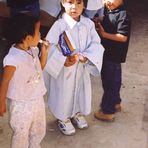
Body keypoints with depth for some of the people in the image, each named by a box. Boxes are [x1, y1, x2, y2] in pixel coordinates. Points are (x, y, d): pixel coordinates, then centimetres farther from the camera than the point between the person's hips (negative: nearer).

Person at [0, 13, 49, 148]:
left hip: (37, 100, 8)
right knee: (21, 135, 12)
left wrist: (44, 52, -3)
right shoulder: (13, 59, -28)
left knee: (39, 131, 26)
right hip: (22, 104, -7)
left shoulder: (33, 51, -6)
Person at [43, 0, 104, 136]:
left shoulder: (88, 23, -7)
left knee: (82, 90, 21)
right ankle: (63, 119, 38)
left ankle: (78, 113, 49)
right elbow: (49, 46, -21)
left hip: (82, 67, 4)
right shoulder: (60, 24, -20)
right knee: (64, 93, 13)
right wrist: (63, 60, -27)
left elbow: (96, 43, -6)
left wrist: (86, 56, -21)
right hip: (63, 68, -4)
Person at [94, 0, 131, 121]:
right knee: (113, 80, 23)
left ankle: (108, 111, 12)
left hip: (114, 55, -9)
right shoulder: (107, 11, 6)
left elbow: (123, 37, -24)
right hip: (107, 52, 9)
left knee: (110, 82, 1)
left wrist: (104, 34, -24)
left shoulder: (123, 15, -20)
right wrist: (98, 25, 0)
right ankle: (115, 103, 41)